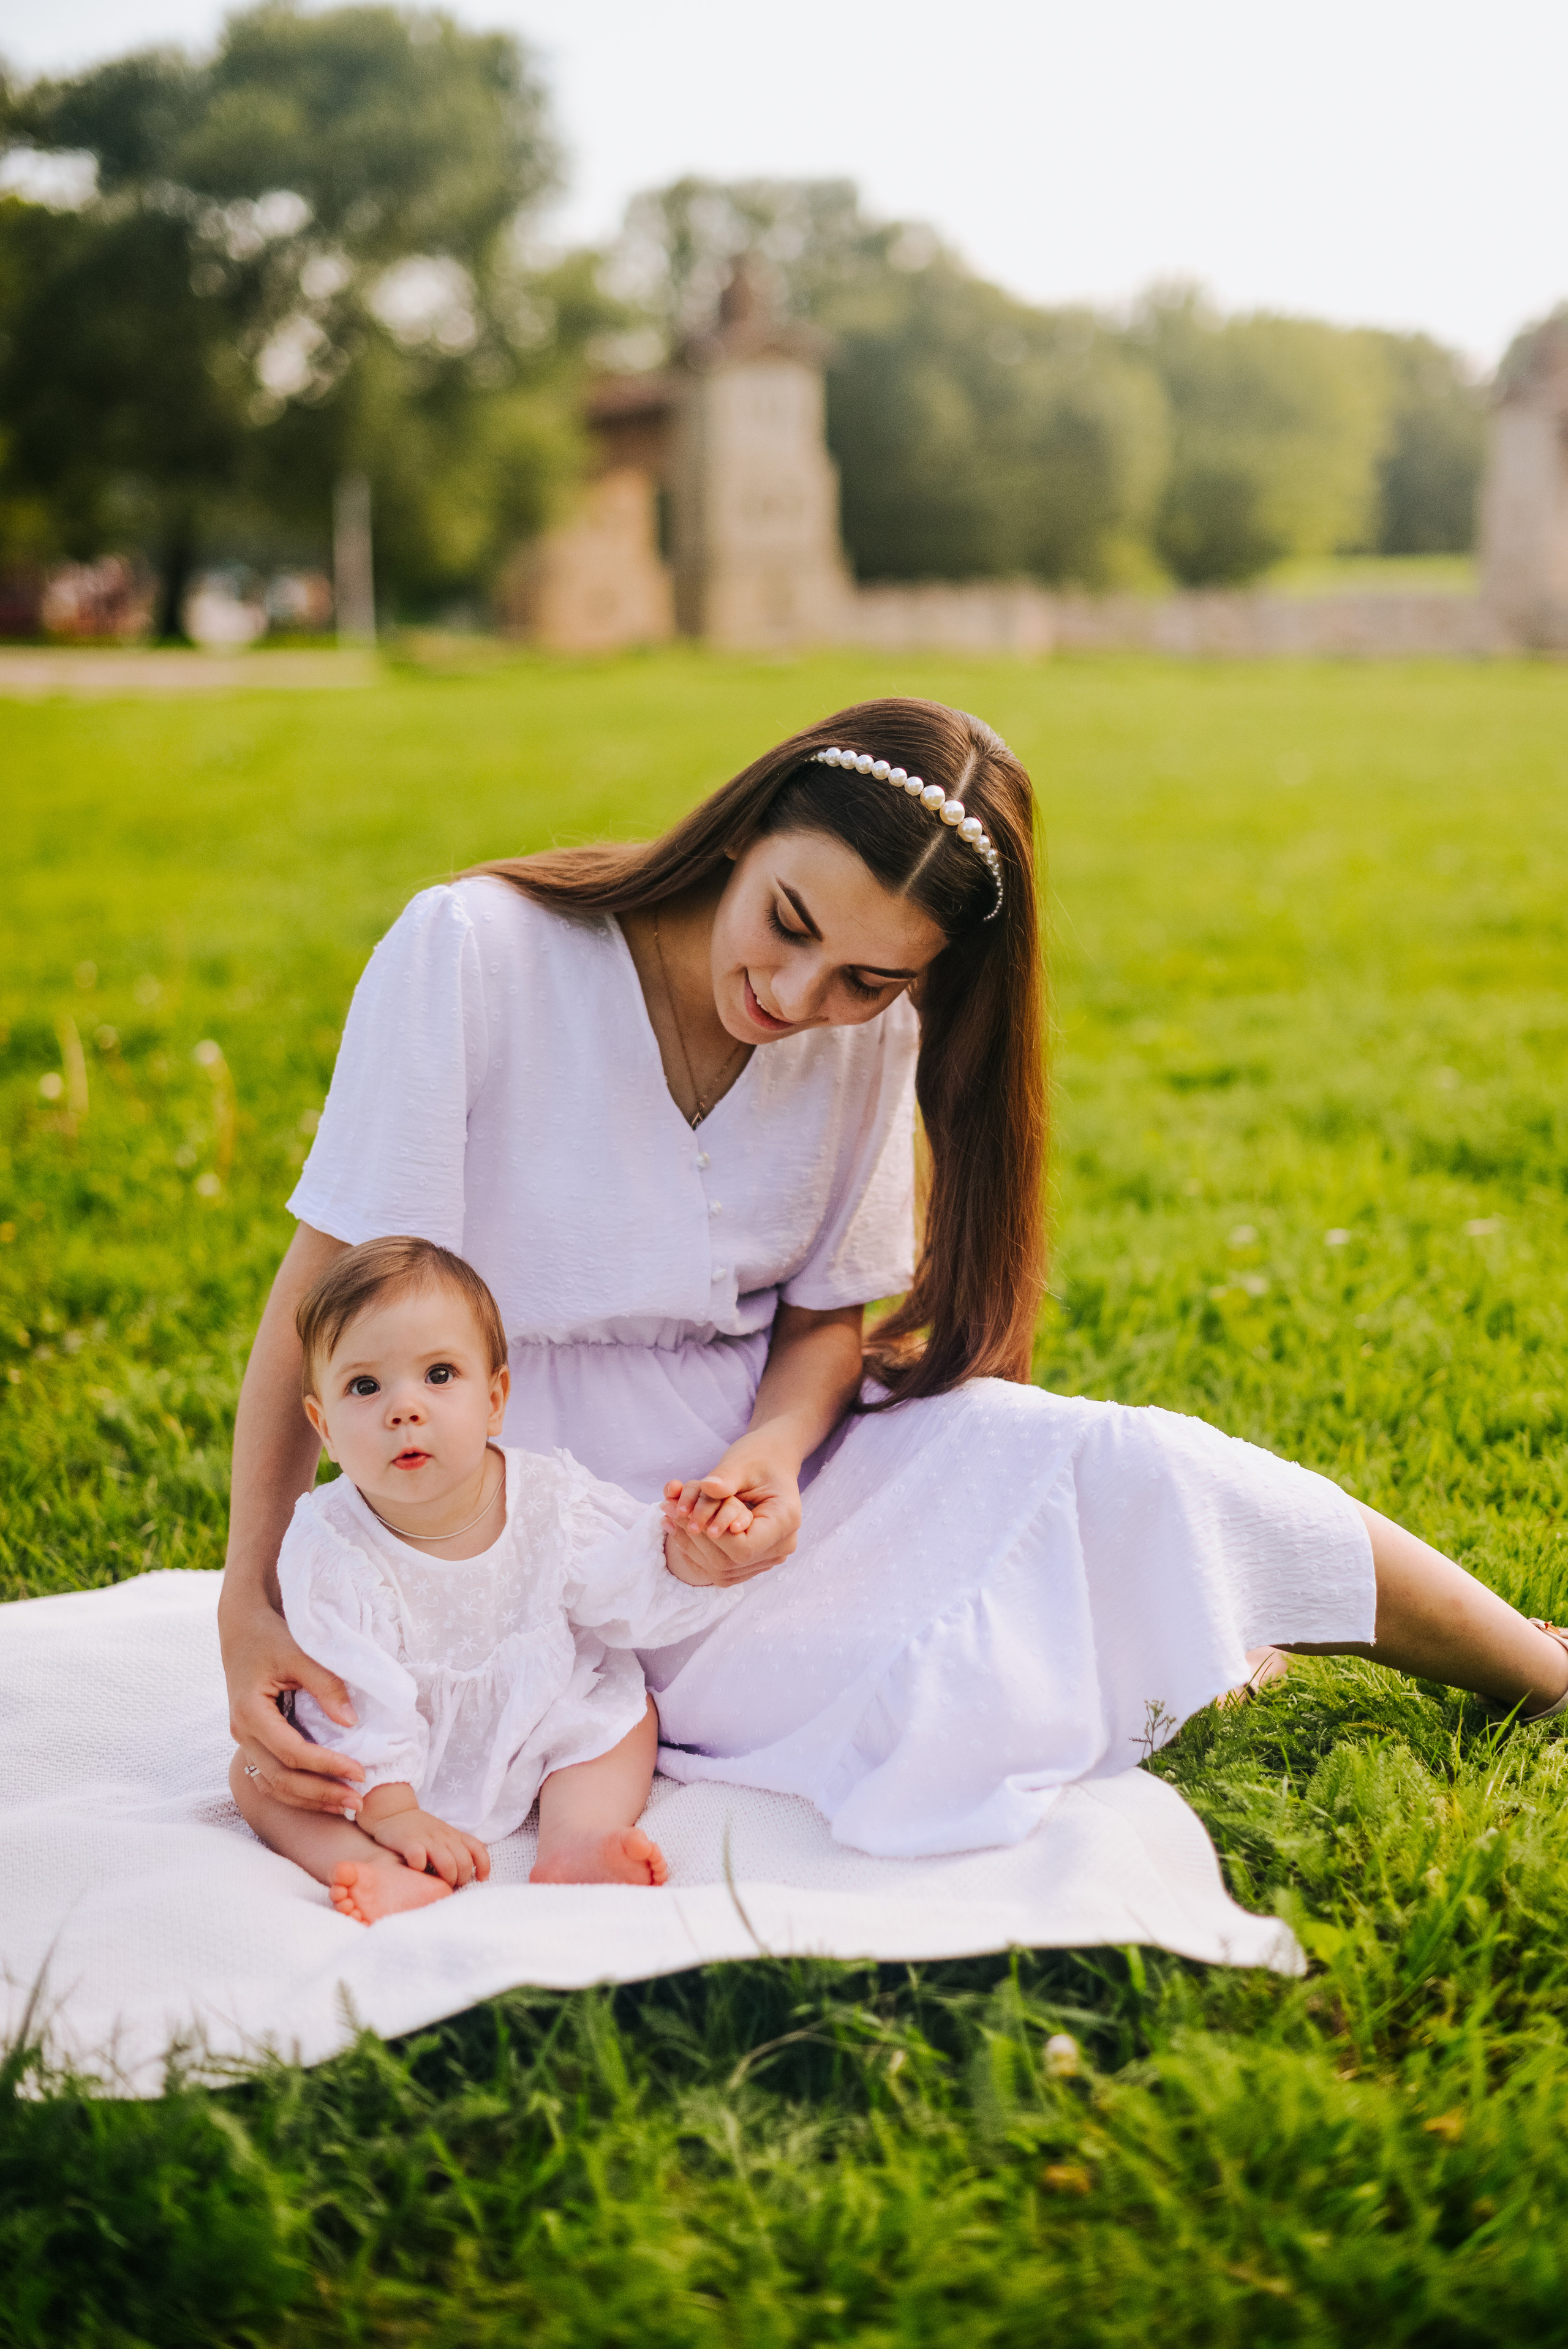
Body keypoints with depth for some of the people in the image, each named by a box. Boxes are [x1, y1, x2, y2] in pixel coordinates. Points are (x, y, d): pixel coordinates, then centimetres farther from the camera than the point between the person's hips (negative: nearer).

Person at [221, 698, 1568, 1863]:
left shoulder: (869, 1037, -4)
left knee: (1135, 1470, -19)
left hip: (763, 1453, 5)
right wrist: (249, 1605, -23)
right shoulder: (471, 956, -19)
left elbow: (827, 1311, 2)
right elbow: (327, 1289, -17)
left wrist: (774, 1454, -21)